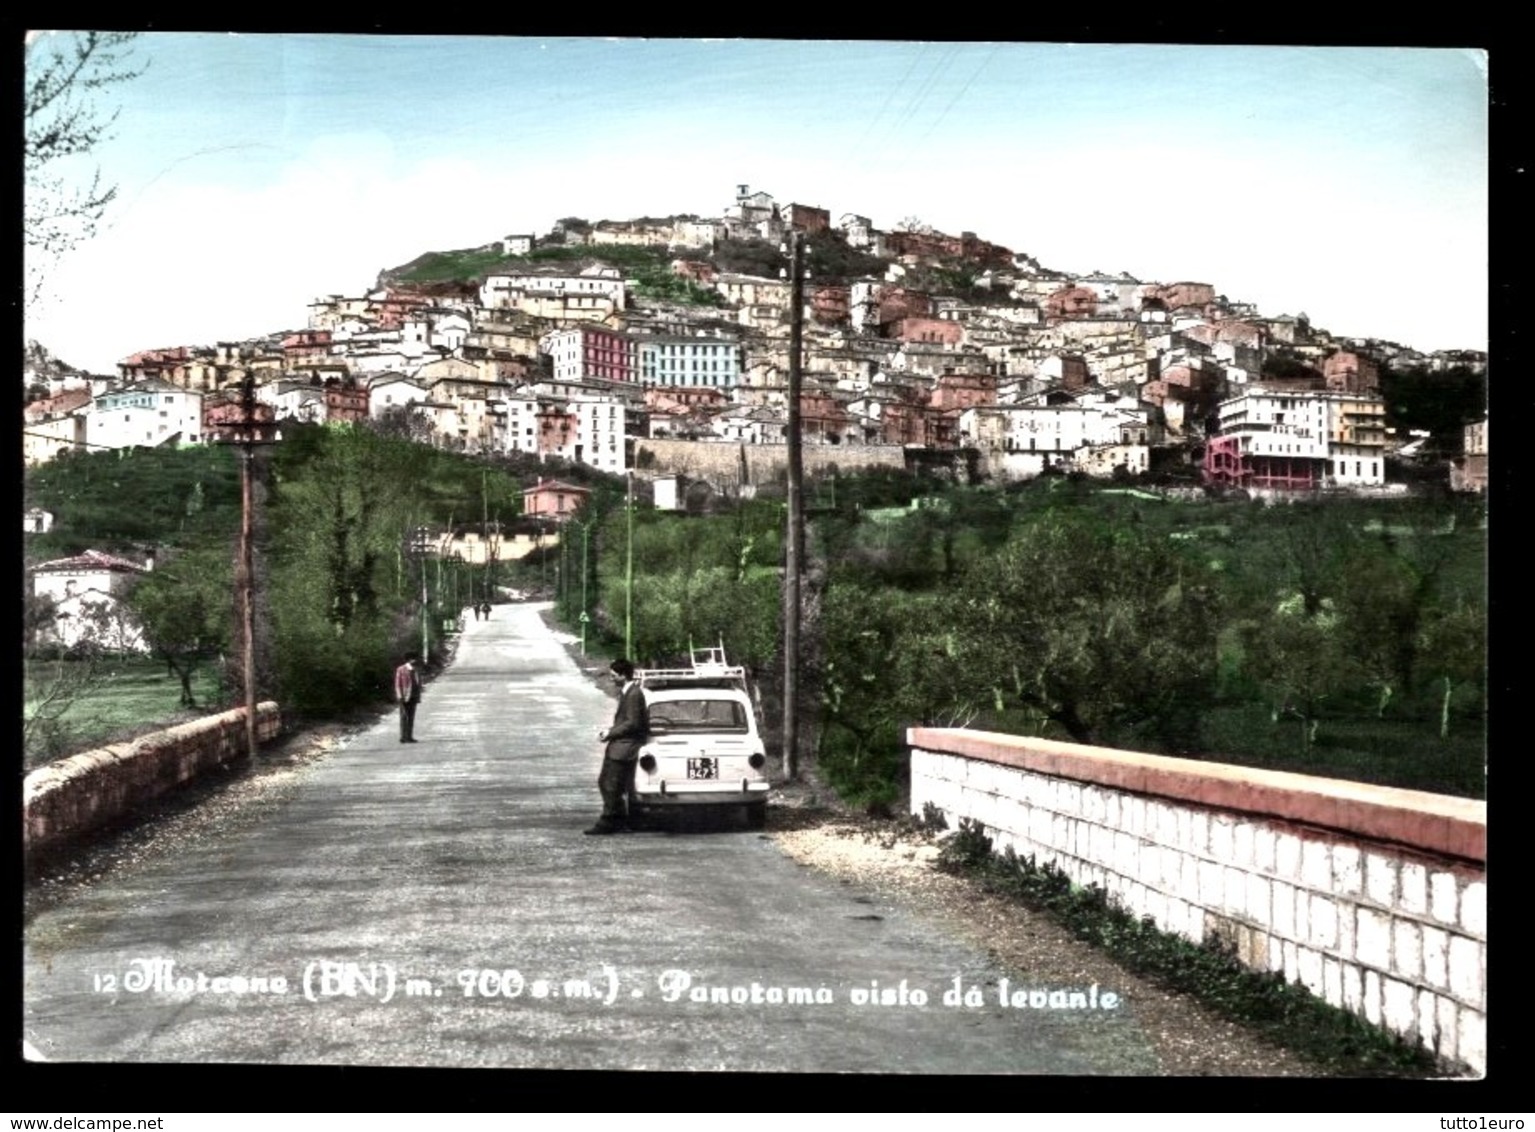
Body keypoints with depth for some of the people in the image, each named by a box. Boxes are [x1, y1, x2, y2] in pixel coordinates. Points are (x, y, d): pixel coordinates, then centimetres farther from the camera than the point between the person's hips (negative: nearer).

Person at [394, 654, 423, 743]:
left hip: (413, 697, 5)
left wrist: (418, 697, 9)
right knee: (404, 717, -4)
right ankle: (403, 737, -4)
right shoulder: (401, 670, -5)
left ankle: (409, 737, 9)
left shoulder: (417, 671, 10)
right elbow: (397, 684, -6)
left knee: (411, 717, 6)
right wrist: (400, 696, -13)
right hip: (405, 697, -5)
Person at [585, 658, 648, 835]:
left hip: (624, 747, -11)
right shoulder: (625, 691, 13)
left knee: (612, 787, -4)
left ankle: (607, 823, 5)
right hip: (617, 745, 11)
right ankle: (619, 821, 20)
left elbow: (633, 723, -20)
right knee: (603, 782, 14)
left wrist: (611, 733, -13)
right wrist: (610, 732, 7)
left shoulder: (634, 694, -17)